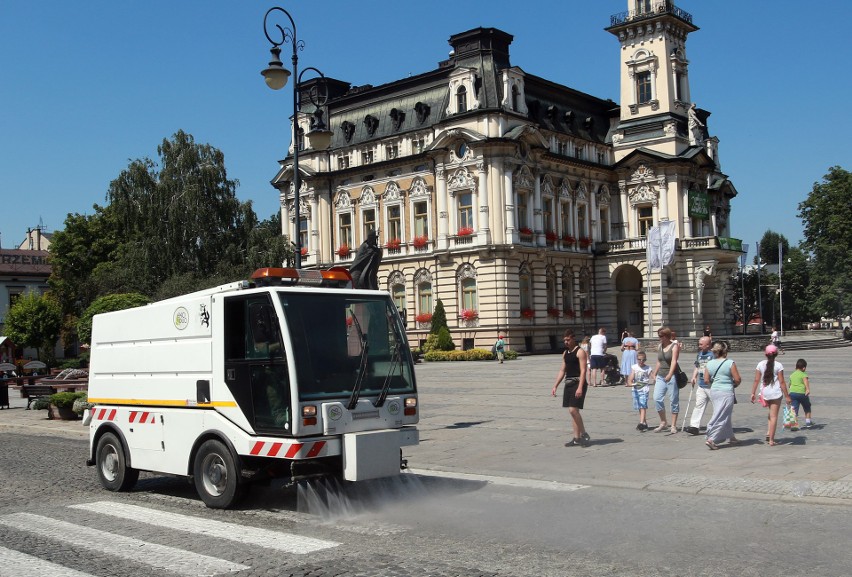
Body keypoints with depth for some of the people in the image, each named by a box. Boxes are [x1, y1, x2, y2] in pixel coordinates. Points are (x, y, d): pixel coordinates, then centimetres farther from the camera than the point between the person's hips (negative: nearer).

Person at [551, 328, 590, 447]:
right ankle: (577, 438, 12)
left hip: (578, 383, -8)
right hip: (568, 383, 8)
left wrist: (580, 387, -24)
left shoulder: (580, 352, -8)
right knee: (572, 411, 7)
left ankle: (584, 434, -1)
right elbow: (562, 371, 20)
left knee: (573, 410, -15)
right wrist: (555, 386, 14)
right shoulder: (565, 353, 16)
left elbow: (583, 371, -15)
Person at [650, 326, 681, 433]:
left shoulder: (674, 347, -6)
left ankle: (673, 426, 7)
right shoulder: (660, 346, 14)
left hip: (672, 377, -6)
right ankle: (663, 423, 6)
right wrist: (654, 374, 18)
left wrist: (670, 375, -32)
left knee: (674, 401, 0)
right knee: (657, 398, -6)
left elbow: (674, 361, -19)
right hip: (660, 377, 6)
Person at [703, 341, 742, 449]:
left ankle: (730, 437, 30)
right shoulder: (730, 363, -9)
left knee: (726, 416, 20)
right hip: (726, 392, -6)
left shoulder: (709, 364, 3)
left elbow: (706, 380, 3)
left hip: (713, 391, 6)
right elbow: (737, 379, -9)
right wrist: (735, 385, 12)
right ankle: (711, 439, -12)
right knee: (722, 417, -3)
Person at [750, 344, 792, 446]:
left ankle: (768, 433, 13)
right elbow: (782, 382, -8)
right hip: (776, 393, -3)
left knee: (771, 413, 25)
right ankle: (771, 440, 2)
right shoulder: (778, 365, -7)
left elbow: (756, 380, -1)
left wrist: (753, 393, 5)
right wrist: (787, 396, -4)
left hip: (765, 393, 3)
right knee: (774, 416, 2)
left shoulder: (760, 364, 1)